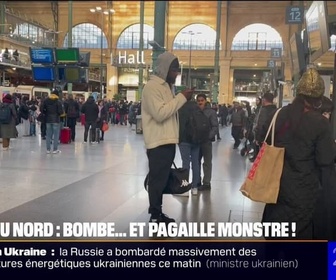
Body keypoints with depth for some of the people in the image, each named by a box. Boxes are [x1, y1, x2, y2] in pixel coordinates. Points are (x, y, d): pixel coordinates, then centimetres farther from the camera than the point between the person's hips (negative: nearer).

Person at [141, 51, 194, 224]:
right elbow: (160, 113, -23)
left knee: (162, 179, 14)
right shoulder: (152, 86, -12)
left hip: (168, 141, 10)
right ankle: (155, 216, 2)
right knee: (157, 179, -5)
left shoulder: (167, 86, 19)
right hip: (158, 142, -10)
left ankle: (157, 213, 23)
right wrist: (181, 98, -20)